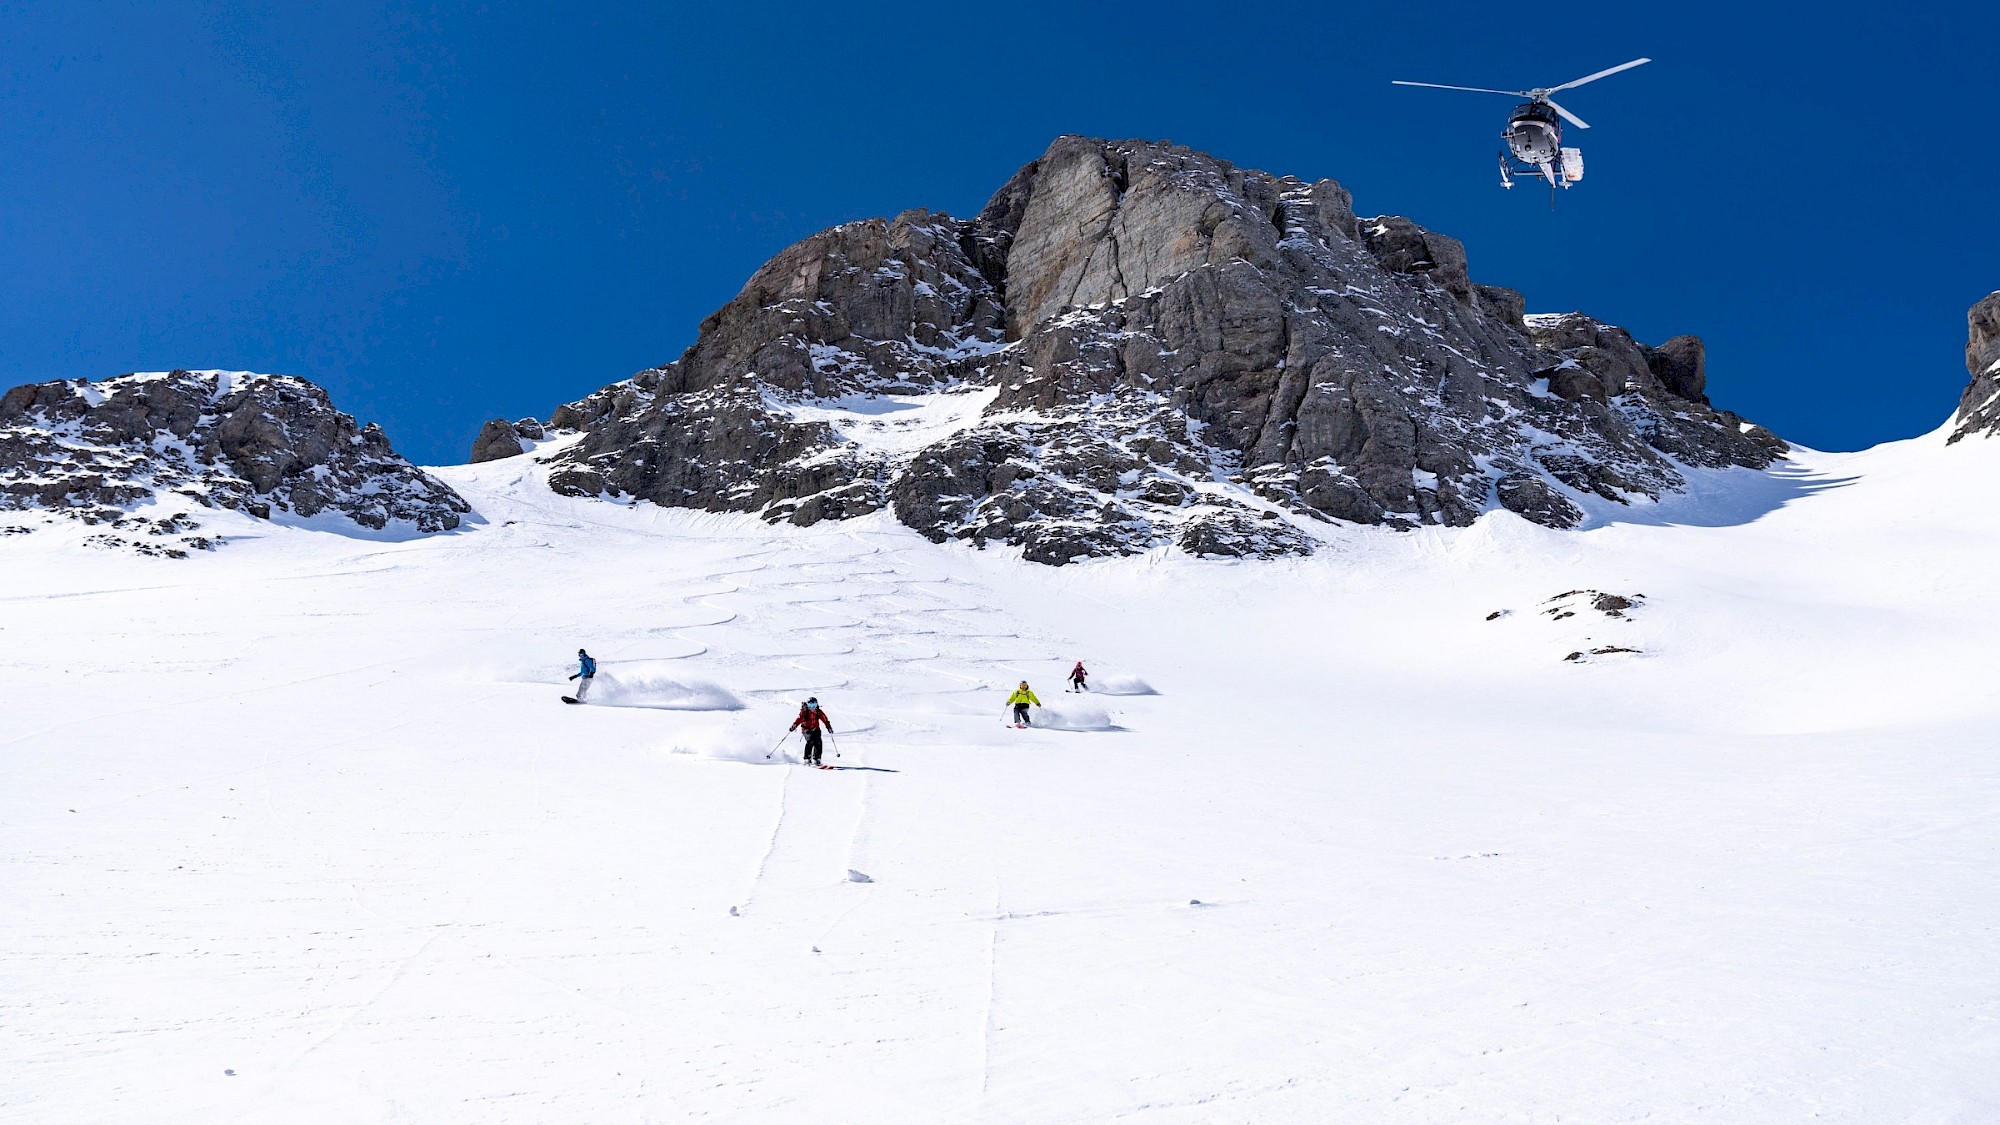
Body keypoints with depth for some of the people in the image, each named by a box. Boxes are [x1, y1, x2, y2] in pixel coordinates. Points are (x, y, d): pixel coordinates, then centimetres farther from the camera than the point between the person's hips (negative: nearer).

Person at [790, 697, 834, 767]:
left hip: (815, 729, 4)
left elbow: (825, 719, 4)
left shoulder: (819, 712, -4)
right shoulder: (804, 712, -14)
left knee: (818, 742, -14)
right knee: (810, 742, -25)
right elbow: (799, 719, -25)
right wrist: (794, 726, -39)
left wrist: (828, 726, -5)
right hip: (806, 729, -4)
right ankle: (807, 759, -20)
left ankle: (816, 759, -3)